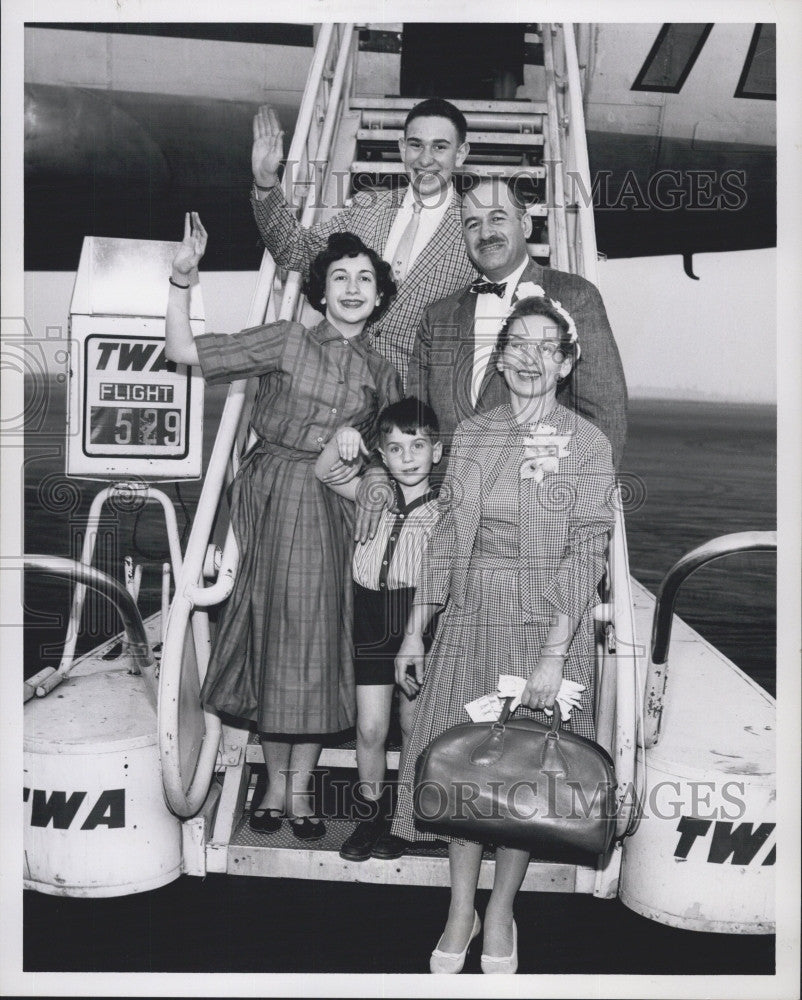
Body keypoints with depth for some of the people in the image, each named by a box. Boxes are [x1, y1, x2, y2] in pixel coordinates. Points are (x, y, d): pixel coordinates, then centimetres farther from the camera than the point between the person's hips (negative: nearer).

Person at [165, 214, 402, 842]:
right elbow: (184, 351, -7)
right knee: (275, 634, 3)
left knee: (321, 643, 2)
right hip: (274, 503, -2)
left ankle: (300, 788, 16)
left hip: (335, 514, 3)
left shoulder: (382, 376, 9)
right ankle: (275, 780, 20)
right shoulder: (287, 342, -1)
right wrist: (183, 275, -15)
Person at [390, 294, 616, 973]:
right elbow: (449, 536, 9)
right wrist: (415, 632, 7)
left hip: (548, 626, -3)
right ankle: (460, 912, 23)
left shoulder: (588, 443, -4)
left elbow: (586, 554, -10)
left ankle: (501, 912, 24)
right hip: (470, 620, 3)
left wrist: (554, 655, -18)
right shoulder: (472, 435, 7)